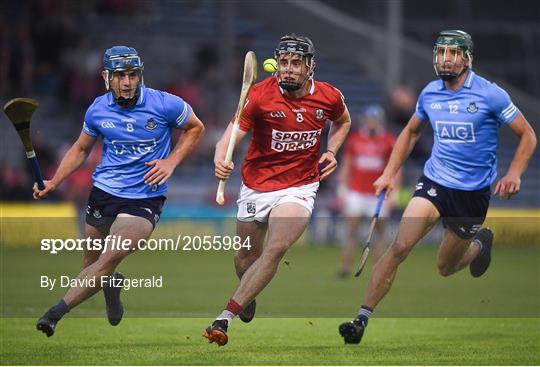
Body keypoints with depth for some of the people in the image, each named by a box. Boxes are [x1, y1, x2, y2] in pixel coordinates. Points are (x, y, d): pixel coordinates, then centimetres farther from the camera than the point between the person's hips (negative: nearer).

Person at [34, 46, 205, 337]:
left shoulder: (165, 104, -9)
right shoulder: (98, 110, -1)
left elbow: (195, 128, 9)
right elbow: (80, 150, 14)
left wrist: (171, 161, -5)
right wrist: (53, 183, 2)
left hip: (145, 198, -3)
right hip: (103, 192, 4)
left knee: (109, 259, -21)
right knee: (91, 263, 10)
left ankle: (54, 313, -21)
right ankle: (112, 285, 46)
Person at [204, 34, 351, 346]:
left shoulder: (329, 97, -6)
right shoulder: (260, 95, -15)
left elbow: (343, 122, 20)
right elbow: (232, 134, -25)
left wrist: (331, 151, 3)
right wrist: (221, 160, -46)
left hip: (300, 187, 0)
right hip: (257, 185, 0)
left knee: (276, 249, -22)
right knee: (247, 256, 12)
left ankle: (225, 318, -21)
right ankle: (248, 299, 48)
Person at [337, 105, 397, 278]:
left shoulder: (388, 140, -1)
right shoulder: (354, 138, 4)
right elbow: (346, 166, 10)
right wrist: (342, 190, 6)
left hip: (378, 193, -1)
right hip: (356, 192, 1)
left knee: (380, 231, 1)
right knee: (351, 230, -3)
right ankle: (345, 268, -1)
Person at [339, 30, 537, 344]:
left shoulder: (490, 95, -12)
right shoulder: (430, 94, 1)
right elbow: (411, 132, 20)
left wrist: (514, 174, -19)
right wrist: (390, 173, 11)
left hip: (474, 192, -2)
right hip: (434, 180, 2)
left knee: (446, 268, 11)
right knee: (400, 246, -19)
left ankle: (480, 242, 46)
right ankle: (362, 319, -17)